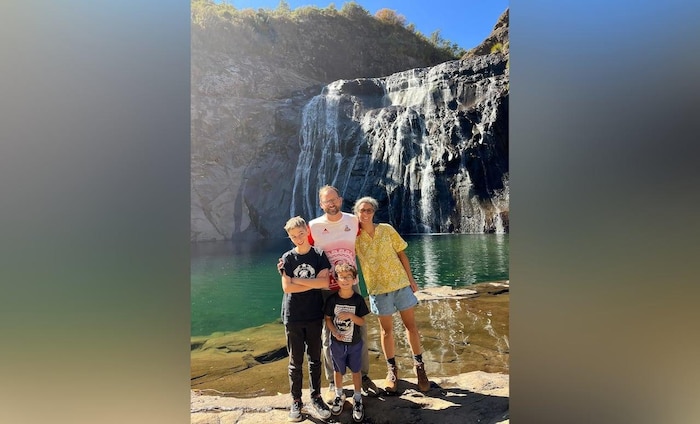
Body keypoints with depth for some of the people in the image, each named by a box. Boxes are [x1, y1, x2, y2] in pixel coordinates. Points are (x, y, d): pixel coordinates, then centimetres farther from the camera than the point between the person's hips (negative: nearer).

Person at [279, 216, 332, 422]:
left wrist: (297, 280, -12)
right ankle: (296, 401, 23)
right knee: (296, 362, 9)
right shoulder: (288, 257, -3)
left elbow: (325, 282, -13)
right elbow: (287, 287, -11)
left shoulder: (319, 255, -2)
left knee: (315, 359, 12)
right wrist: (313, 283, -12)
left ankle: (316, 397, 28)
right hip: (293, 317, 0)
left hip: (315, 316, 1)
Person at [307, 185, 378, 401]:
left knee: (359, 332, 12)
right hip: (327, 290, -2)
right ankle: (332, 383, 24)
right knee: (329, 337, 8)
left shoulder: (353, 221, 0)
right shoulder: (314, 226, -8)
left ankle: (364, 376, 30)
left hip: (351, 286, 2)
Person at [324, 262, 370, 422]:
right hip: (337, 343, 1)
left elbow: (362, 321, -9)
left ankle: (357, 399, 32)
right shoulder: (332, 299, -12)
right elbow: (328, 319, -4)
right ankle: (339, 396, 42)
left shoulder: (358, 300, -13)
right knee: (338, 370, 18)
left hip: (355, 343, -1)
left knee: (356, 371, 13)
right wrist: (335, 332, -20)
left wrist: (350, 315, -26)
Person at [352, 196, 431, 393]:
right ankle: (392, 369, 27)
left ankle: (419, 365, 24)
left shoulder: (387, 230, -4)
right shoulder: (354, 237, -5)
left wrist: (411, 279, 2)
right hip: (378, 288, 0)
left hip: (400, 283, 1)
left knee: (411, 325, 7)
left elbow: (402, 254, 2)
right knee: (387, 330, 10)